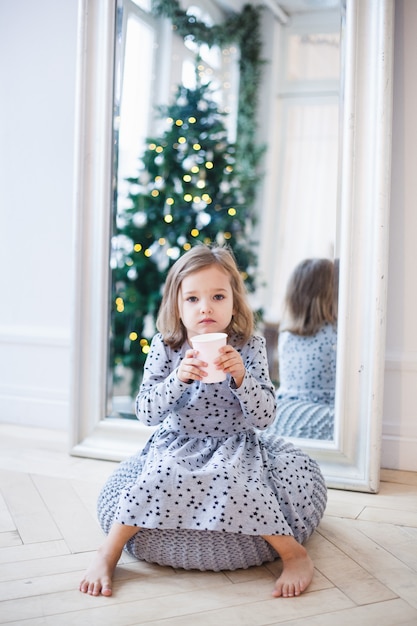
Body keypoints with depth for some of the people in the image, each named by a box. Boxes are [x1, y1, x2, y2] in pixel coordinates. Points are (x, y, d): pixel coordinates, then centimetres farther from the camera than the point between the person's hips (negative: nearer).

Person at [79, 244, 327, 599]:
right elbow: (146, 414, -11)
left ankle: (294, 553, -14)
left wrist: (240, 377, -28)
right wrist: (178, 377, -28)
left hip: (235, 445, -1)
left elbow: (264, 418, -11)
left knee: (234, 481, -30)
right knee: (164, 476, -28)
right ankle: (108, 553, -13)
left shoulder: (250, 347, -8)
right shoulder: (165, 346, -7)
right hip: (178, 443, 1)